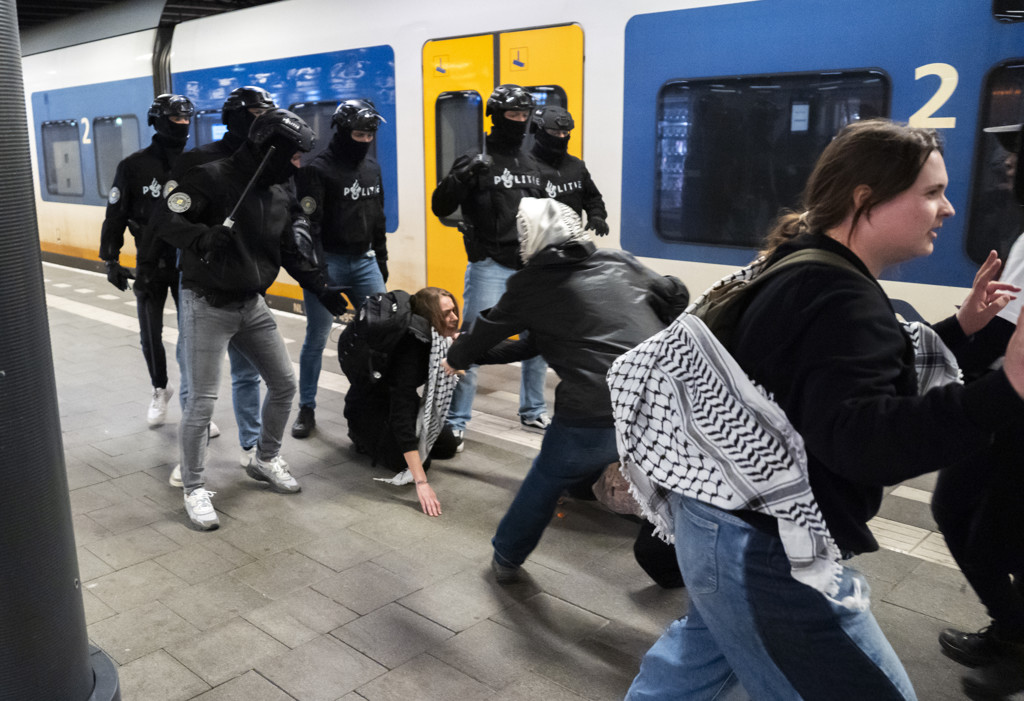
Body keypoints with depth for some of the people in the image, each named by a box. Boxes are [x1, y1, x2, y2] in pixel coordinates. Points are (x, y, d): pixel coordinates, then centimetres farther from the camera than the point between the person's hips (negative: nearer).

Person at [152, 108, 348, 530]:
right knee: (202, 401, -4)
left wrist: (322, 289, 4)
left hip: (252, 305, 7)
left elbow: (293, 253, 13)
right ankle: (194, 487, 14)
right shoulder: (212, 178, -15)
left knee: (284, 384, 11)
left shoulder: (281, 196, 7)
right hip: (207, 306, -7)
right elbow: (166, 220, -18)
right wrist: (204, 239, -36)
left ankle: (266, 460, 33)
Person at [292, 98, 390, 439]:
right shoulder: (317, 169, -9)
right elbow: (309, 225, -14)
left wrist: (381, 263, 18)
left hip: (364, 261, 6)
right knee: (316, 338, 1)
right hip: (328, 261, -6)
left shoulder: (372, 168, 12)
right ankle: (307, 409, 13)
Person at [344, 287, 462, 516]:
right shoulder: (410, 348, -36)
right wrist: (421, 482, -45)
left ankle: (383, 435, 18)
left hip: (395, 400, 8)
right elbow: (402, 416, -41)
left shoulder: (436, 340, -13)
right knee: (414, 462, -22)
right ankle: (365, 439, 4)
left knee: (447, 445, 1)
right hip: (368, 407, -8)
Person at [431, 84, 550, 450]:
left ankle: (533, 411, 28)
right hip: (489, 267, -6)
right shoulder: (476, 161, -4)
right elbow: (441, 207, -12)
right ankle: (455, 421, 3)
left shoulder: (531, 164, 15)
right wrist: (464, 175, -25)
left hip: (529, 266, 6)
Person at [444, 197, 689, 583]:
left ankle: (506, 558, 40)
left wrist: (457, 358, 38)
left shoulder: (529, 286, 6)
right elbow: (676, 296, 27)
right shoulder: (621, 263, 15)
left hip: (594, 421, -2)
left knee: (547, 479, 24)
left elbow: (487, 331, 19)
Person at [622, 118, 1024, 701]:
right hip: (764, 552, -11)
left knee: (704, 654, 32)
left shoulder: (812, 273, 10)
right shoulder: (842, 301, -23)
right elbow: (860, 440, -37)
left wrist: (958, 328, 21)